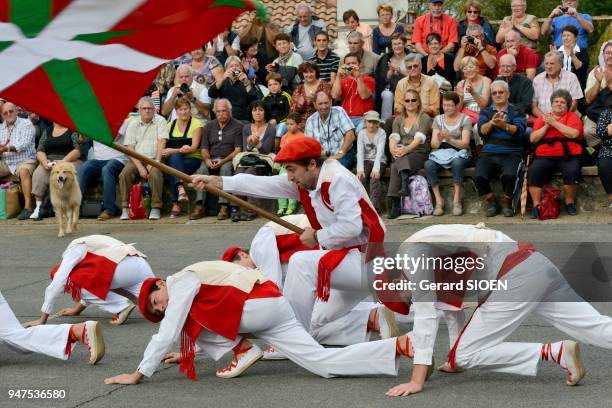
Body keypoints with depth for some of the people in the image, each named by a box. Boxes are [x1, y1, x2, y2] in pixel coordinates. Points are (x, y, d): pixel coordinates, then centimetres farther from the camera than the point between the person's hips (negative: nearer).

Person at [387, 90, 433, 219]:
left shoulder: (424, 118, 9)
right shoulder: (398, 119, 22)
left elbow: (419, 137, -10)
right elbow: (394, 136, 4)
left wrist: (407, 148, -30)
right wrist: (392, 148, -21)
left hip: (419, 153, -3)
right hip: (400, 154, 3)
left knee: (396, 167, -34)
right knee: (396, 163, -34)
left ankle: (394, 204, -47)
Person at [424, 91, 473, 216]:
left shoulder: (465, 119, 3)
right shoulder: (438, 119, 12)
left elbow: (465, 143, -7)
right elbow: (434, 145, 5)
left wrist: (449, 139, -23)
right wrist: (439, 139, -19)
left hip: (460, 154, -3)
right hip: (441, 153, 3)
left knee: (457, 162, -39)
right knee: (428, 165, -30)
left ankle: (457, 200, -30)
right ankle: (438, 200, -24)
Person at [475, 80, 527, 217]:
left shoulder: (516, 112, 10)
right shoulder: (486, 112, 18)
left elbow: (519, 131, -8)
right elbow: (482, 131, 1)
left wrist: (504, 125, -28)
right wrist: (492, 122, -20)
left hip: (511, 154, -2)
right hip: (489, 153, 2)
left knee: (509, 175, -33)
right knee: (479, 176, -27)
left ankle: (507, 202, -4)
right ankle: (490, 202, 1)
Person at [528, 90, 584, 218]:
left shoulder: (572, 117, 11)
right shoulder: (542, 118, 19)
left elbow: (573, 133, -9)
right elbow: (533, 139, 8)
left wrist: (555, 123, -8)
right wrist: (546, 126, -3)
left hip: (568, 156, -2)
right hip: (545, 156, 2)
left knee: (572, 171, -32)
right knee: (533, 172, -27)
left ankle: (570, 202, -9)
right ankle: (536, 205, -19)